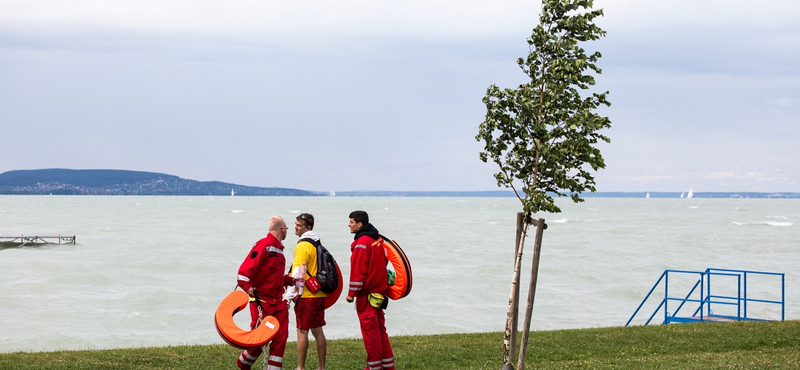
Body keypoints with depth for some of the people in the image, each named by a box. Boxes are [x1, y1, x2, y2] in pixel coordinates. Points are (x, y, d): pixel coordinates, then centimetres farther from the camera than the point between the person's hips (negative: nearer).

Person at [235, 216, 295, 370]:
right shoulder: (263, 245, -13)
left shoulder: (278, 249, 17)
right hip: (262, 302, -8)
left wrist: (292, 280, 12)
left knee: (280, 337, 2)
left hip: (278, 302, 8)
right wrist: (249, 289, -30)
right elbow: (244, 271, -21)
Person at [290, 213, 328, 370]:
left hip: (306, 295, -8)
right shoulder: (317, 244, 13)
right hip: (319, 294, 8)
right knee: (317, 331, 12)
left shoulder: (302, 246, -14)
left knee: (302, 332, -3)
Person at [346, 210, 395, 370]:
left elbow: (358, 271, -19)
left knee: (370, 331, -1)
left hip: (366, 295, -9)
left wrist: (352, 293, -13)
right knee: (380, 330, 14)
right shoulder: (377, 239, 11)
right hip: (379, 291, 9)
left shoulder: (362, 242, -16)